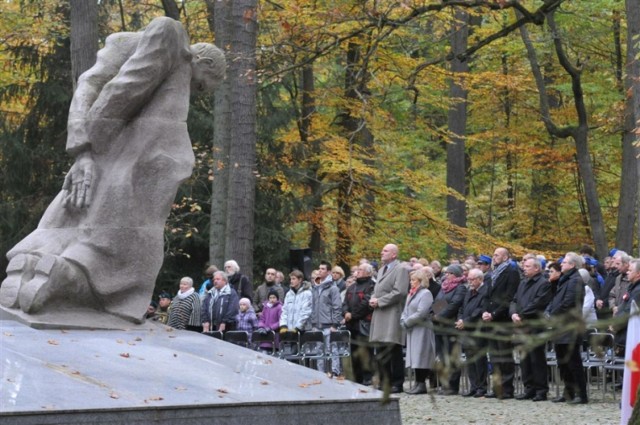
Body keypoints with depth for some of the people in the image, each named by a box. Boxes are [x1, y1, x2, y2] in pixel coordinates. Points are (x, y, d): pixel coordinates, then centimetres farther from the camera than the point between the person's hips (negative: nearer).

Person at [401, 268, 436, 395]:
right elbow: (405, 311, 18)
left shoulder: (426, 293, -9)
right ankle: (418, 383, 11)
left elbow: (421, 313, -18)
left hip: (422, 330, -9)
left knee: (420, 356, -8)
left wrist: (407, 322, -11)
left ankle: (421, 384, -7)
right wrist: (403, 321, -2)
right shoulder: (412, 294, 19)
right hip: (412, 330, 9)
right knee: (414, 356, 8)